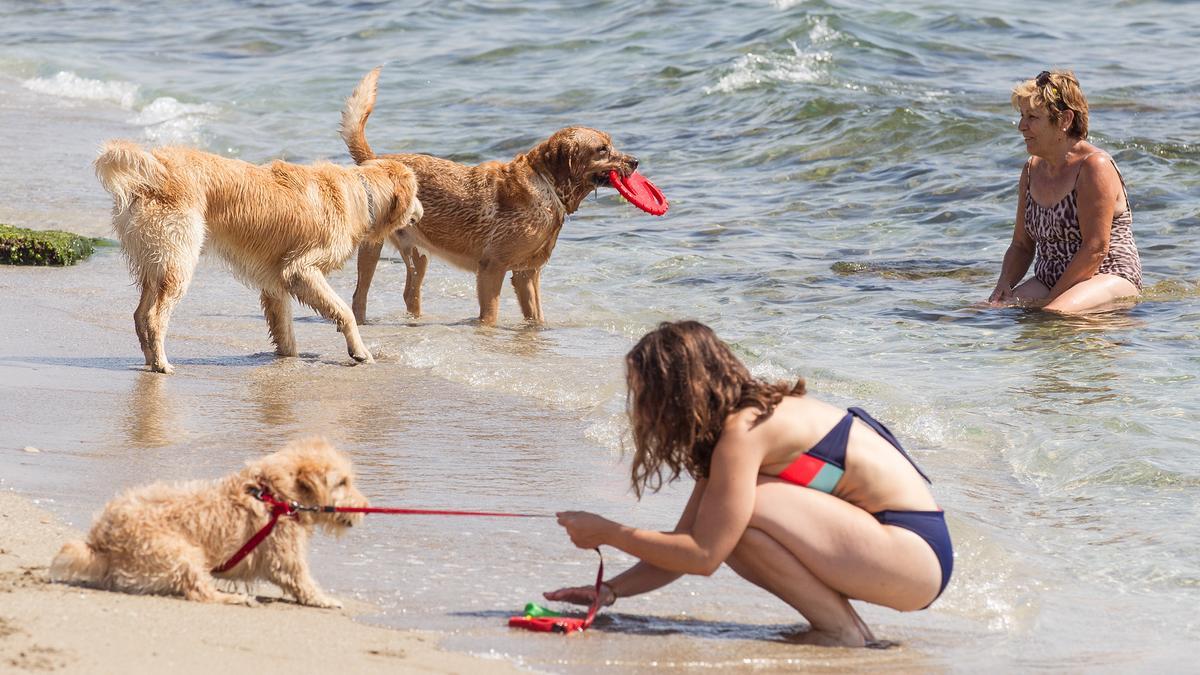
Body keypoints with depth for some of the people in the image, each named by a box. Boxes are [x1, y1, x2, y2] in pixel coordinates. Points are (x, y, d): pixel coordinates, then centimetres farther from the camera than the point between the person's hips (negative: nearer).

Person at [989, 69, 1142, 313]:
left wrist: (1050, 300, -18)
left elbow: (1096, 249, -18)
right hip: (1047, 282, 7)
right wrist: (1004, 284, -3)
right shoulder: (1032, 170, 12)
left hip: (1108, 279, -7)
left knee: (1053, 316, -37)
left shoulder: (1094, 166, -12)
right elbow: (1022, 245, 17)